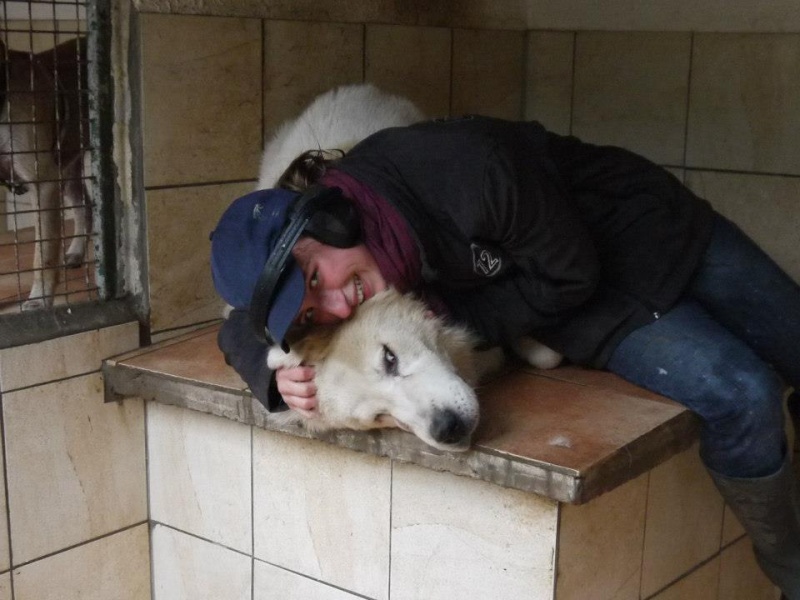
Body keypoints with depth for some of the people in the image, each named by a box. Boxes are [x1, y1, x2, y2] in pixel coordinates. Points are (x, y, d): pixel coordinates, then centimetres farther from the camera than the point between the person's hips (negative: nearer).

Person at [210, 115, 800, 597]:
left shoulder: (464, 170, -37)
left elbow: (569, 275, -22)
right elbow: (240, 331, -6)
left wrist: (451, 317, -26)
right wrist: (279, 377, -28)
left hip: (655, 228, -1)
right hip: (603, 312, 2)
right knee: (739, 399, -21)